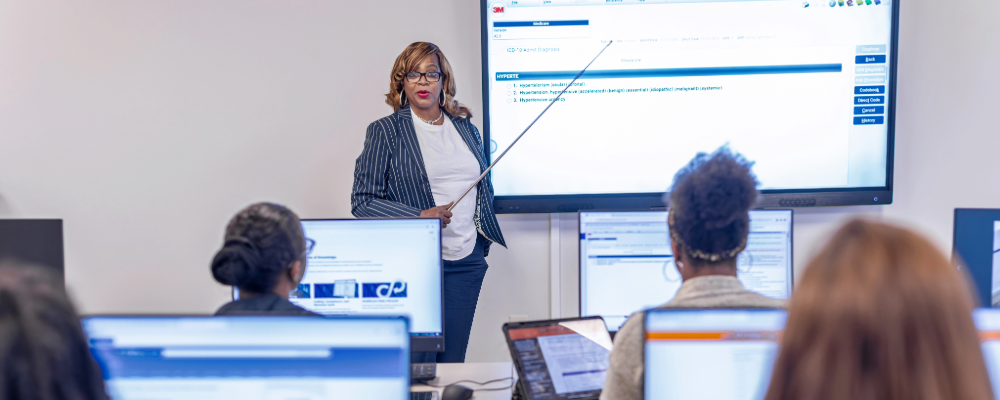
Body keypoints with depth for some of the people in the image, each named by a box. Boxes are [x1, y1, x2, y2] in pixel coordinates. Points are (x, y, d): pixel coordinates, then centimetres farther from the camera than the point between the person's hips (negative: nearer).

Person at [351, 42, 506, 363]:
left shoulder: (466, 128, 14)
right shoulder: (384, 132, 0)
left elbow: (485, 188, 25)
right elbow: (362, 202, -5)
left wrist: (485, 239, 10)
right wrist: (419, 216, -17)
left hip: (467, 261, 4)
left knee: (452, 361, 5)